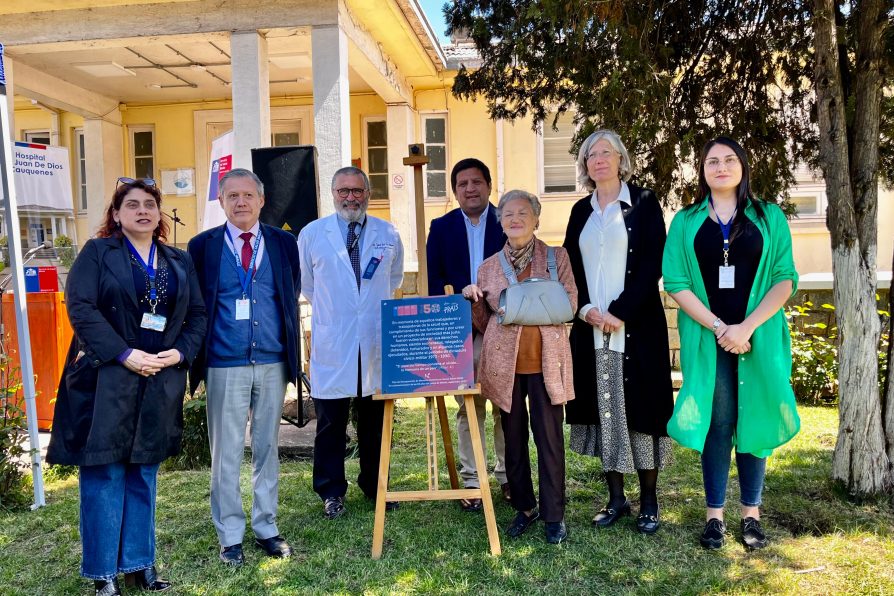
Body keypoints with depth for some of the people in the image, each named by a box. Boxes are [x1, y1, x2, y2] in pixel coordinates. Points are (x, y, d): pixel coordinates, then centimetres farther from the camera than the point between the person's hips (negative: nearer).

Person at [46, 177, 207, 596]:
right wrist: (125, 354, -17)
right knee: (104, 475, 2)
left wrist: (180, 352, -7)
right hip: (105, 380, -4)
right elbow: (80, 306, -10)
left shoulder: (179, 261, 13)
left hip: (159, 383, 4)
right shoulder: (98, 252, 0)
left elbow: (197, 313, 10)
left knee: (144, 475, 11)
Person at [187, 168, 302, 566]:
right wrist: (197, 361, 0)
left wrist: (292, 357, 6)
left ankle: (266, 528, 26)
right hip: (224, 366, -2)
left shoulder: (283, 243, 6)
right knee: (226, 453, 6)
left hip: (273, 365, 2)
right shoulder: (203, 246, 2)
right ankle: (230, 536, 20)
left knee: (267, 448, 12)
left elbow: (292, 300, 9)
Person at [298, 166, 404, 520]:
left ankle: (375, 487, 27)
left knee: (375, 420, 12)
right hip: (332, 344, -2)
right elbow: (306, 284, 13)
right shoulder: (312, 234, 1)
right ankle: (331, 493, 19)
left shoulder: (388, 235, 6)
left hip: (378, 342, 2)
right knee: (331, 422, 5)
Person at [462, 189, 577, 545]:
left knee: (549, 438, 2)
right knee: (514, 437, 10)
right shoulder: (488, 267, 10)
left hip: (545, 361, -2)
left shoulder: (557, 257, 5)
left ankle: (553, 515, 15)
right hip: (504, 362, 2)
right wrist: (472, 300, -6)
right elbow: (483, 324, 12)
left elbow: (570, 305, -2)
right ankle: (524, 507, 26)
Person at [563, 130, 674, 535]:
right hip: (591, 326, 4)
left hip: (636, 326, -4)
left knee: (638, 405, 0)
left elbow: (653, 265, -8)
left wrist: (619, 312, -15)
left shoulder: (643, 203, 0)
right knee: (602, 407, 6)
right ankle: (616, 497, 19)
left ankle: (649, 500, 14)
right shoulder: (581, 210, 13)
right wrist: (586, 309, -7)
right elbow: (570, 266, 11)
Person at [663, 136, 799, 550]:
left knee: (753, 422, 6)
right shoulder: (685, 222, 6)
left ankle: (751, 514, 19)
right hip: (706, 340, 0)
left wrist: (747, 326, -13)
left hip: (759, 339, 1)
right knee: (716, 425, 2)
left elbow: (785, 279, -1)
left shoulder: (769, 218, 6)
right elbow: (676, 282, -2)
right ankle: (714, 515, 13)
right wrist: (718, 327, -12)